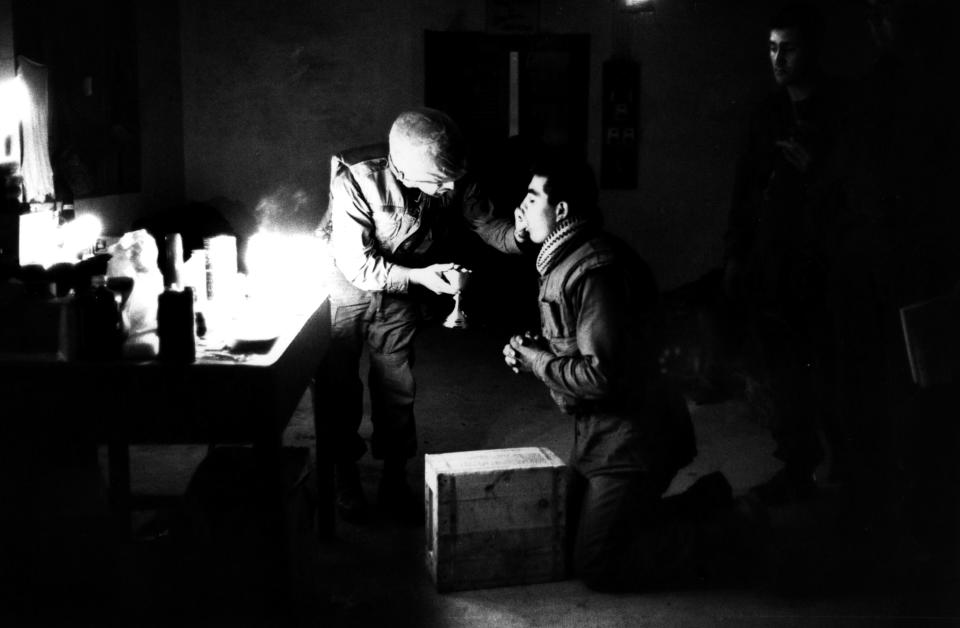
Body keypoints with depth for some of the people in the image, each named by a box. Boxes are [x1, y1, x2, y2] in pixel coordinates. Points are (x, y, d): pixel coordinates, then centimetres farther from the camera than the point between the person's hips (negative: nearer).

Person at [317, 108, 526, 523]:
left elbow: (489, 227, -11)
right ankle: (344, 478, 29)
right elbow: (357, 266, -31)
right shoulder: (355, 182, -35)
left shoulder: (455, 182, -23)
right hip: (343, 290, -3)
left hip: (400, 293, 3)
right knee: (339, 390, 8)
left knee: (398, 392, 9)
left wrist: (521, 232, -33)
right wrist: (419, 275, -41)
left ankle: (394, 484, 26)